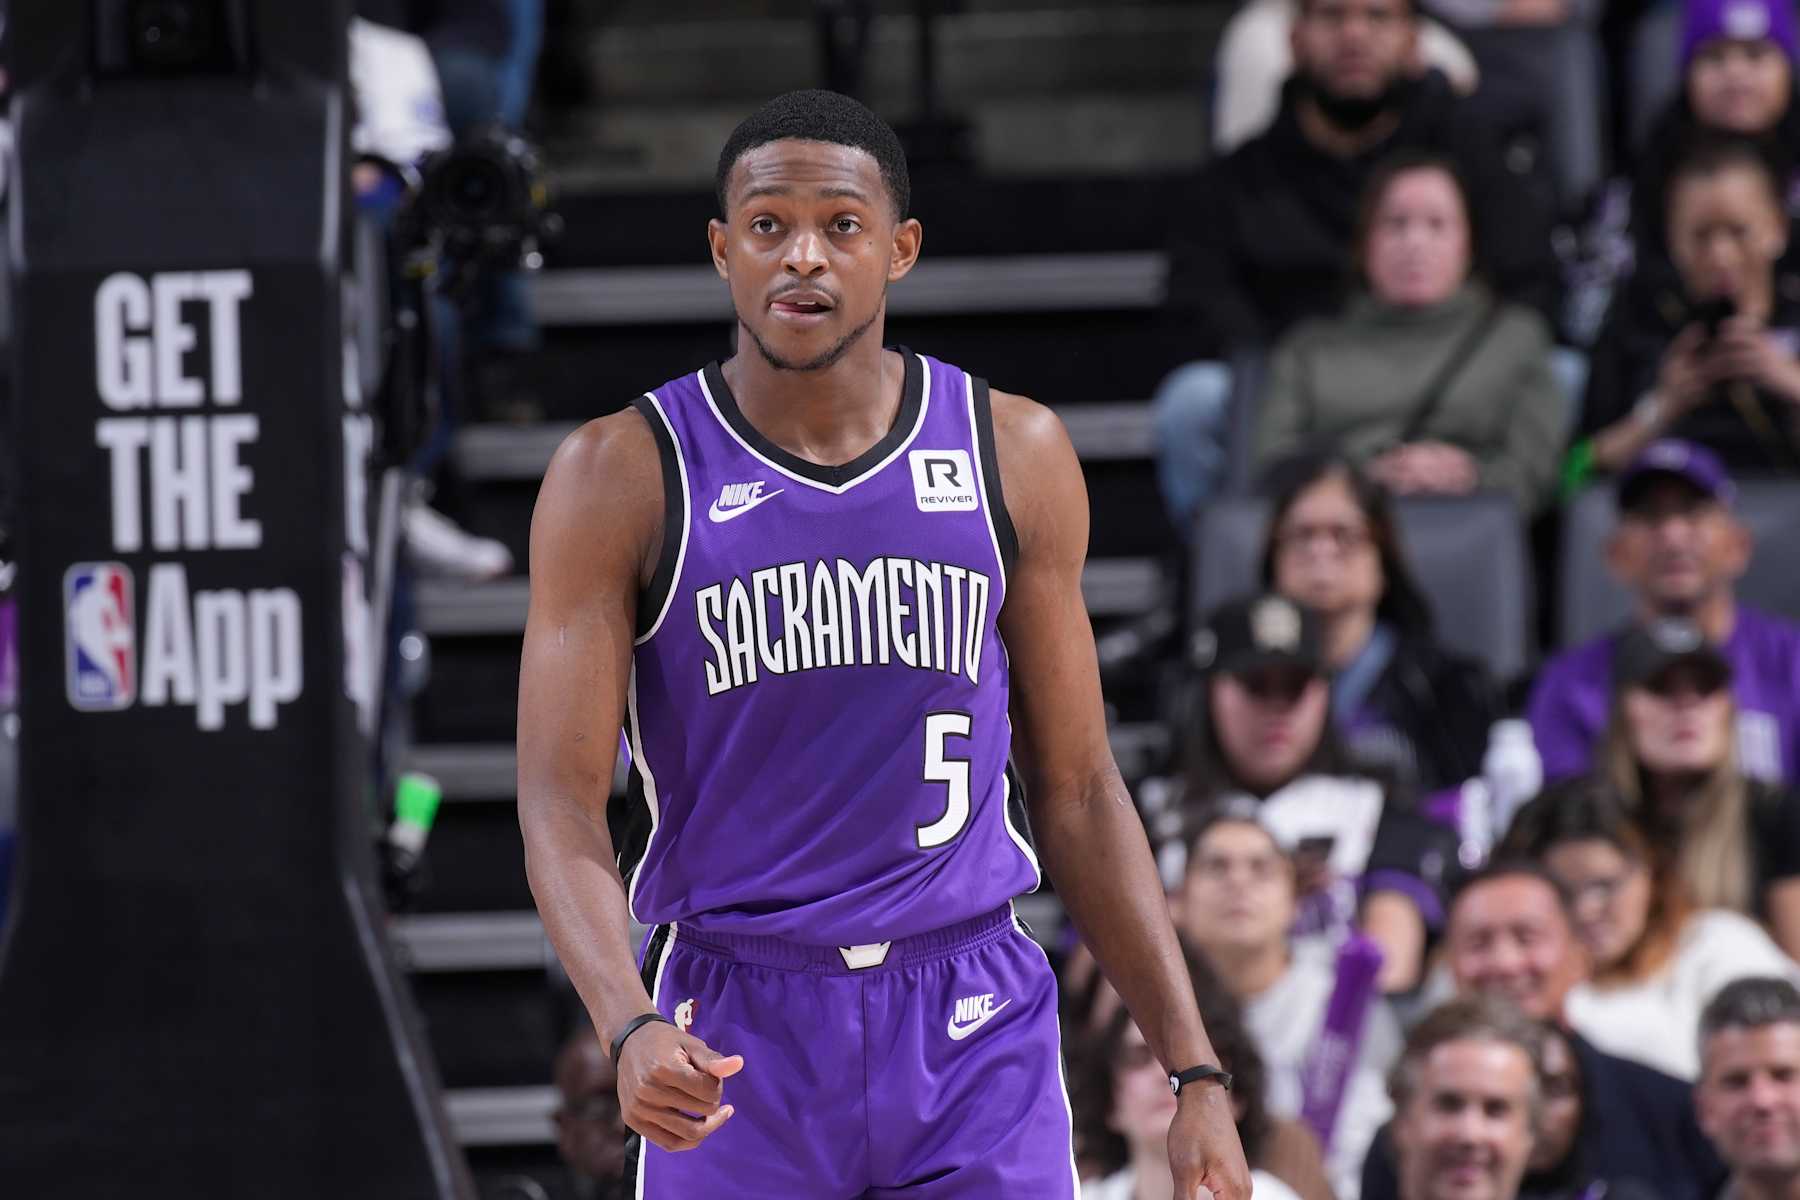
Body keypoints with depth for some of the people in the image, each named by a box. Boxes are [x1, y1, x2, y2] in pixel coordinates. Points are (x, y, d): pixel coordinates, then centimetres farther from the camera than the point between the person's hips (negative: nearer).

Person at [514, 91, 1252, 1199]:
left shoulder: (1014, 455, 5)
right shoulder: (625, 475, -2)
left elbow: (1077, 791, 10)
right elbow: (563, 805, -6)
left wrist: (1196, 1074, 5)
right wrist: (632, 1029, -25)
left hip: (976, 1030, 1)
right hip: (735, 1039, -1)